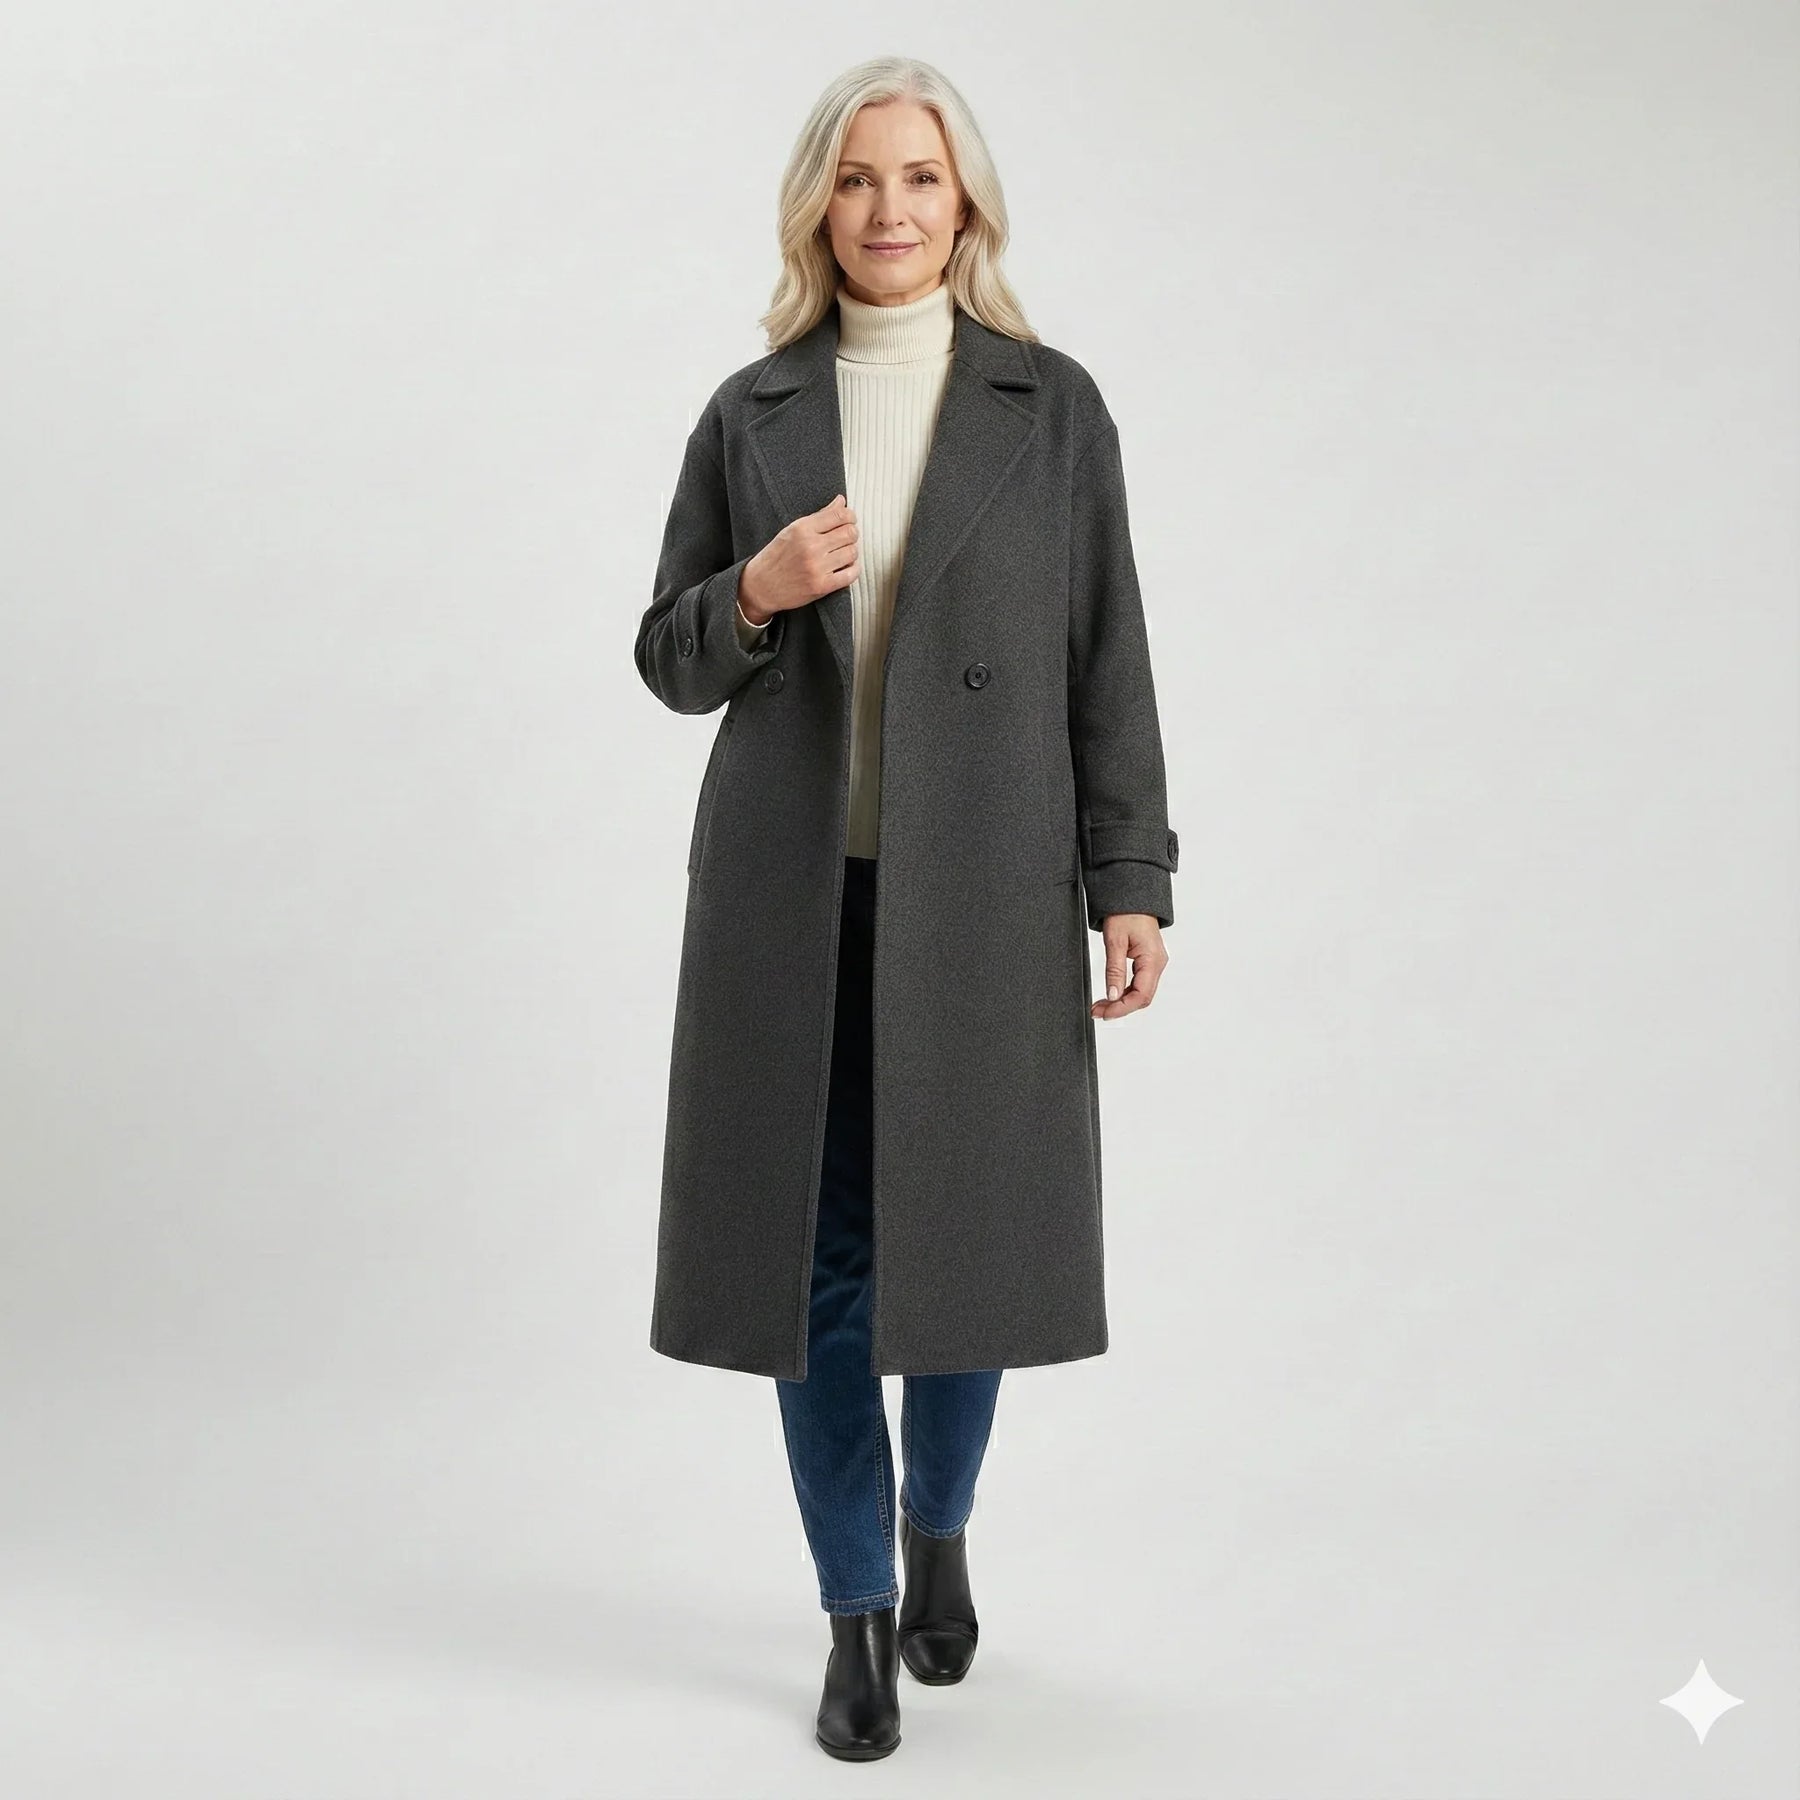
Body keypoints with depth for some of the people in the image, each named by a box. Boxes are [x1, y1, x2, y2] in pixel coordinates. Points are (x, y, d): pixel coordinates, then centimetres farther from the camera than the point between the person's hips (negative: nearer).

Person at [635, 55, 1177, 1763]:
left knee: (962, 1232, 7)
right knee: (812, 1245, 4)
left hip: (981, 889, -1)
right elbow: (671, 662, 9)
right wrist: (755, 594, -12)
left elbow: (1107, 663, 1)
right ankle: (858, 1612, 20)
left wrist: (1129, 884, -4)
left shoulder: (1052, 408, 3)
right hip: (791, 893, 1)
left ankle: (938, 1532, 36)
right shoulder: (749, 414, 6)